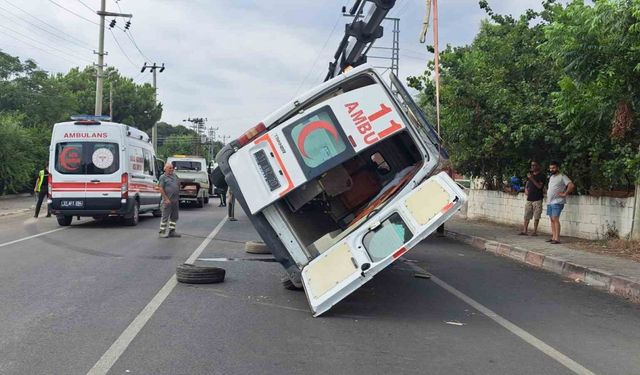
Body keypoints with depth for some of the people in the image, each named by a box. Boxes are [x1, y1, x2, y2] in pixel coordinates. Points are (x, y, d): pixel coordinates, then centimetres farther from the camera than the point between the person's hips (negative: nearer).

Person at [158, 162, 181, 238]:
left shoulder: (174, 175, 13)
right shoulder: (163, 177, -5)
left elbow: (178, 185, 25)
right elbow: (161, 189, -11)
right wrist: (166, 199, -17)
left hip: (175, 200, 7)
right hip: (168, 201, -7)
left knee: (174, 217, 10)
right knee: (165, 216, -3)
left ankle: (172, 231, 19)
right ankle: (162, 232, 4)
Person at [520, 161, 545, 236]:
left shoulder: (541, 176, -3)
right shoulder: (530, 175, 15)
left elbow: (539, 186, -15)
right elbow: (526, 185, 23)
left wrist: (532, 179, -21)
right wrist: (526, 190, 4)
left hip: (537, 199, -5)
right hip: (529, 198, 6)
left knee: (536, 217, -2)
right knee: (526, 216, 3)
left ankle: (535, 231, 3)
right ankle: (525, 230, 5)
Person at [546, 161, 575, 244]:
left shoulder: (562, 177, -7)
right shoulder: (551, 177, 19)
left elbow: (571, 186, -18)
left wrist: (564, 194, -17)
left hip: (557, 202, -9)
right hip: (549, 202, 9)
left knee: (555, 219, -15)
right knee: (552, 220, 8)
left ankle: (557, 239, -16)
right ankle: (553, 237, 11)